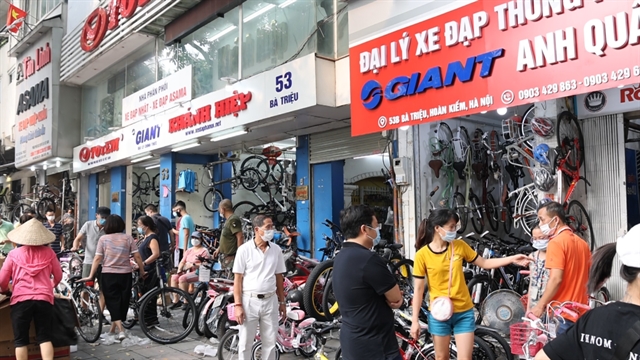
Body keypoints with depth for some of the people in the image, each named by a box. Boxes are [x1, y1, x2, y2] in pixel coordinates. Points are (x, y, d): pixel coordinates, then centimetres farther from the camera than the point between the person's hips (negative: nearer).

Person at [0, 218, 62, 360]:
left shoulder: (14, 254, 5)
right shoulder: (49, 253, 6)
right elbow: (58, 276, 16)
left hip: (20, 300, 0)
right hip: (44, 299, 1)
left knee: (20, 340, 10)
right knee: (44, 338, 7)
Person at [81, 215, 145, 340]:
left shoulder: (103, 239, -2)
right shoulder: (128, 238, 1)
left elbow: (97, 259, -6)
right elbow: (137, 257, -2)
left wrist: (91, 276, -2)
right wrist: (142, 272, 9)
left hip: (108, 275, -1)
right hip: (125, 275, 1)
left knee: (113, 302, 4)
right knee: (123, 303, 15)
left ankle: (120, 330, -10)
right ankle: (113, 330, 26)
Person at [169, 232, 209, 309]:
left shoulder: (204, 251, 1)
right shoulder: (189, 250, 23)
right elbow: (182, 262, 17)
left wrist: (193, 265, -19)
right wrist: (180, 269, -3)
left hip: (198, 272, -7)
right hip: (187, 271, 7)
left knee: (182, 278, -30)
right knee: (174, 277, -19)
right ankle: (176, 300, -13)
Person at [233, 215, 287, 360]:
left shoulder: (276, 250, 4)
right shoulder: (244, 249, -7)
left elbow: (279, 277, 11)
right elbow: (237, 279, -6)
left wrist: (282, 301, 10)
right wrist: (238, 305, -10)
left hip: (270, 301, 3)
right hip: (249, 300, -3)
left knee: (270, 342, 9)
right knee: (245, 343, 6)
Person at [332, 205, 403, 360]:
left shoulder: (340, 258, 7)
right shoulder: (368, 259, -24)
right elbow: (396, 298, -13)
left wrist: (391, 297, -5)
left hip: (352, 342, 9)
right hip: (376, 347, -9)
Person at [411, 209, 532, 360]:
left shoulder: (460, 245, -3)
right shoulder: (422, 255, -12)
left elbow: (484, 263, 6)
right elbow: (418, 289, -8)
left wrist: (512, 259, -5)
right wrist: (415, 320, -8)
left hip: (464, 312, 2)